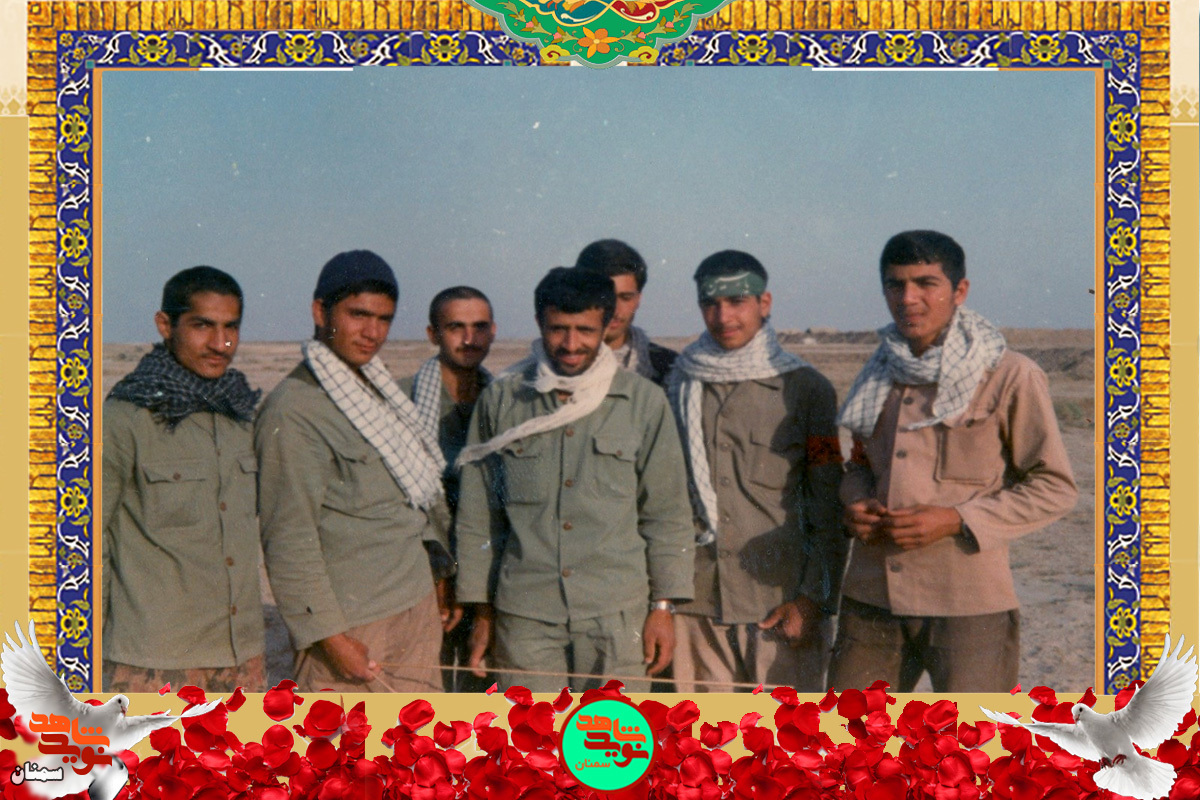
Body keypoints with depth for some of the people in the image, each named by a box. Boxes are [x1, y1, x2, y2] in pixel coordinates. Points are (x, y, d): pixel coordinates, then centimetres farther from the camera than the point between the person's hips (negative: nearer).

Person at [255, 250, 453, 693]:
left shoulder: (381, 389, 11)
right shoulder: (292, 411, -15)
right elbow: (289, 540, -17)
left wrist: (443, 573, 19)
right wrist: (329, 637, -18)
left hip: (418, 607, 8)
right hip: (351, 624, -8)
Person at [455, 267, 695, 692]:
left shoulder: (644, 401, 2)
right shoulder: (500, 399, 4)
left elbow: (667, 514, 6)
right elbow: (477, 516, 10)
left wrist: (663, 606, 2)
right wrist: (481, 609, 9)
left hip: (617, 613, 0)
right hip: (524, 615, 1)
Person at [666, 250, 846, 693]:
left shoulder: (805, 388, 2)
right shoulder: (678, 384, 10)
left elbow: (829, 510, 2)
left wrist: (814, 598, -6)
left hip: (779, 604, -2)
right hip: (692, 601, 3)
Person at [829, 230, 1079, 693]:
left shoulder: (1011, 377, -7)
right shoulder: (880, 375, 11)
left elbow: (1055, 487, -5)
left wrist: (958, 520, -17)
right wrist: (857, 504, 0)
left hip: (969, 603, -5)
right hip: (871, 598, 6)